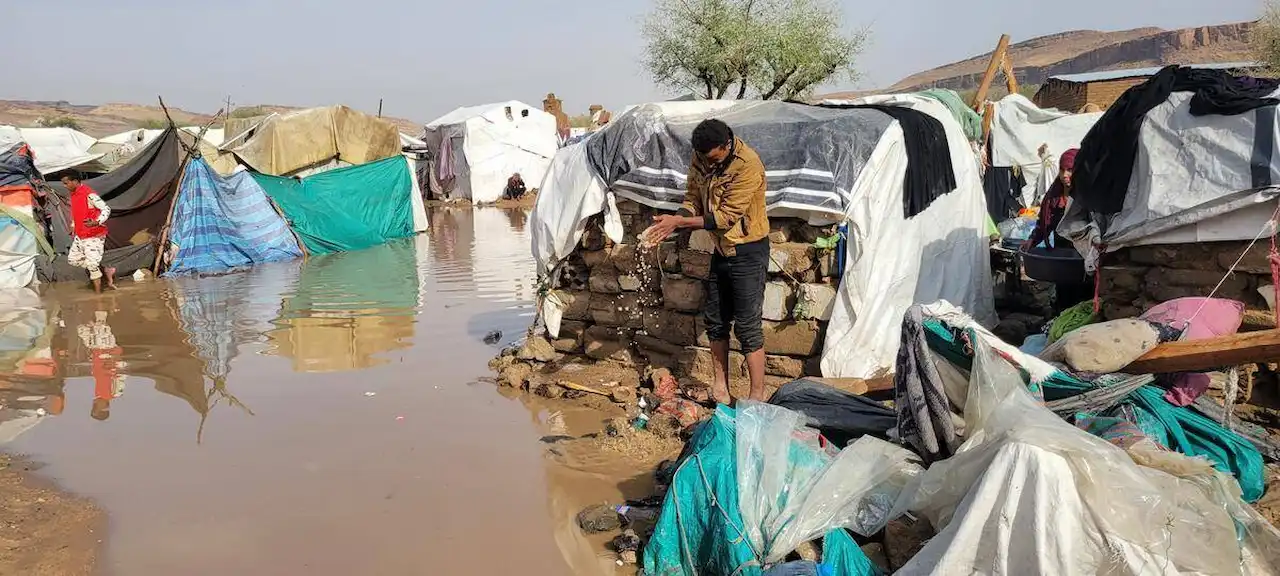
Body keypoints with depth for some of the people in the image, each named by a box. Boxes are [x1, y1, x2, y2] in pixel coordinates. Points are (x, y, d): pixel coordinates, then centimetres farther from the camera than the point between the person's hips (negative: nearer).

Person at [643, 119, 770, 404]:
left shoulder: (748, 166, -26)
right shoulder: (701, 159, -4)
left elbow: (725, 217, -25)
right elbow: (693, 199, 3)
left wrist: (679, 222, -25)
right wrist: (669, 223, -16)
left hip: (748, 251, -7)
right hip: (721, 249, 8)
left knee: (747, 326, -6)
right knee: (715, 320, 12)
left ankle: (758, 397, 4)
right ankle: (720, 388, 24)